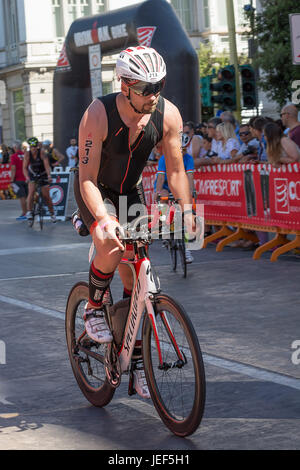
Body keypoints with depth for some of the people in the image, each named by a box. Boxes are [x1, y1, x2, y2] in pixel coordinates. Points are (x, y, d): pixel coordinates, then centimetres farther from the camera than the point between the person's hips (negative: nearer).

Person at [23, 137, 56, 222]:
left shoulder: (42, 152, -26)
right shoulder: (27, 154, -21)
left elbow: (47, 165, -33)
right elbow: (24, 168, -24)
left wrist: (49, 176, -48)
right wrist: (27, 177, -41)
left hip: (43, 174, -1)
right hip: (32, 174, 1)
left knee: (46, 196, -1)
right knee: (31, 192, -21)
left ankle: (52, 214, 15)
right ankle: (29, 212, -22)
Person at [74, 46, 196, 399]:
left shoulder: (168, 115, -20)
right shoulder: (98, 115, -31)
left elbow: (175, 170, -8)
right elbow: (88, 179, -31)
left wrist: (186, 210, -20)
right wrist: (104, 219, -44)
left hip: (130, 191, 4)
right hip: (95, 192, -3)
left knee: (133, 277, -2)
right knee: (111, 246, -33)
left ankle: (137, 362, 9)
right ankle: (93, 308, -5)